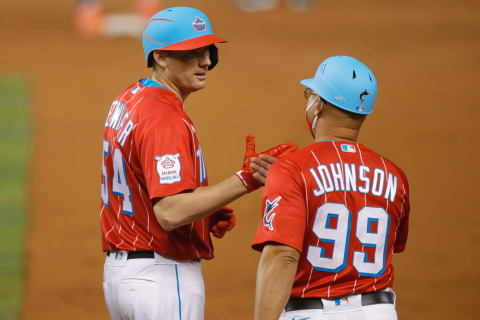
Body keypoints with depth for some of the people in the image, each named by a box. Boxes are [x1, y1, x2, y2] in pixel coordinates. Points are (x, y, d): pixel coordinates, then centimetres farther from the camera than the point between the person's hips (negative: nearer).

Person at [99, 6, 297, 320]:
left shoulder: (127, 101, 11)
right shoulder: (164, 119, -21)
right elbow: (170, 213, -31)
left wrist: (209, 212, 6)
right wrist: (247, 180, -33)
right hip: (163, 278, -10)